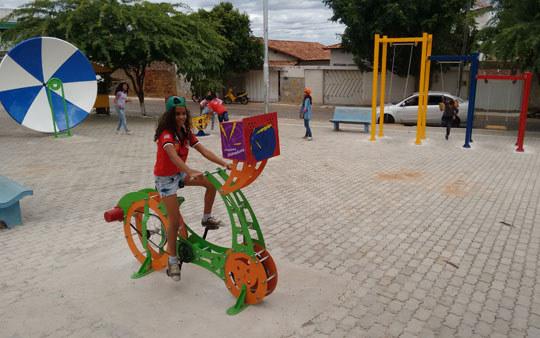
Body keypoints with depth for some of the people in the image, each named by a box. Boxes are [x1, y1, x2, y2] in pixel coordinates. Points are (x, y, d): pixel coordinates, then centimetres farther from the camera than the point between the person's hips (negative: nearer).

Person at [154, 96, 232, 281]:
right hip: (165, 177, -7)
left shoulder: (186, 133, 0)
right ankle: (173, 261, 8)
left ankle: (206, 219, 7)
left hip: (180, 173, 7)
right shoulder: (166, 134, -22)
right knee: (175, 221, -8)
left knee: (212, 183, -13)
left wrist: (225, 163, -21)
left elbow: (204, 151, -7)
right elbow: (173, 156, -40)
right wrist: (191, 172, -56)